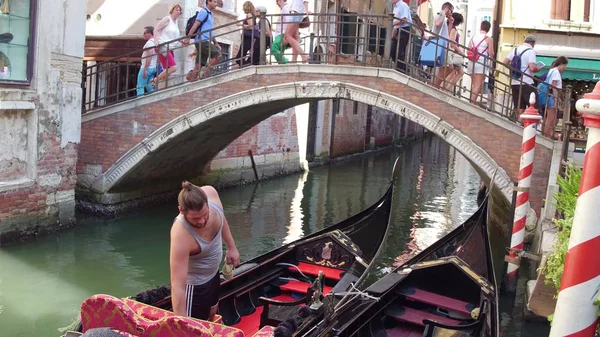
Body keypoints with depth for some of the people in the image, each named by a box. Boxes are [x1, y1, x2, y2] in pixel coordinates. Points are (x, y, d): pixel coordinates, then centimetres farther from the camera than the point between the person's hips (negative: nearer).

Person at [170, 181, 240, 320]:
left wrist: (231, 247, 5)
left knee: (212, 313, 30)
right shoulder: (181, 236, -43)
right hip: (196, 284, -7)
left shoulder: (210, 192, -25)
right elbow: (178, 286, -41)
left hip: (213, 272, 7)